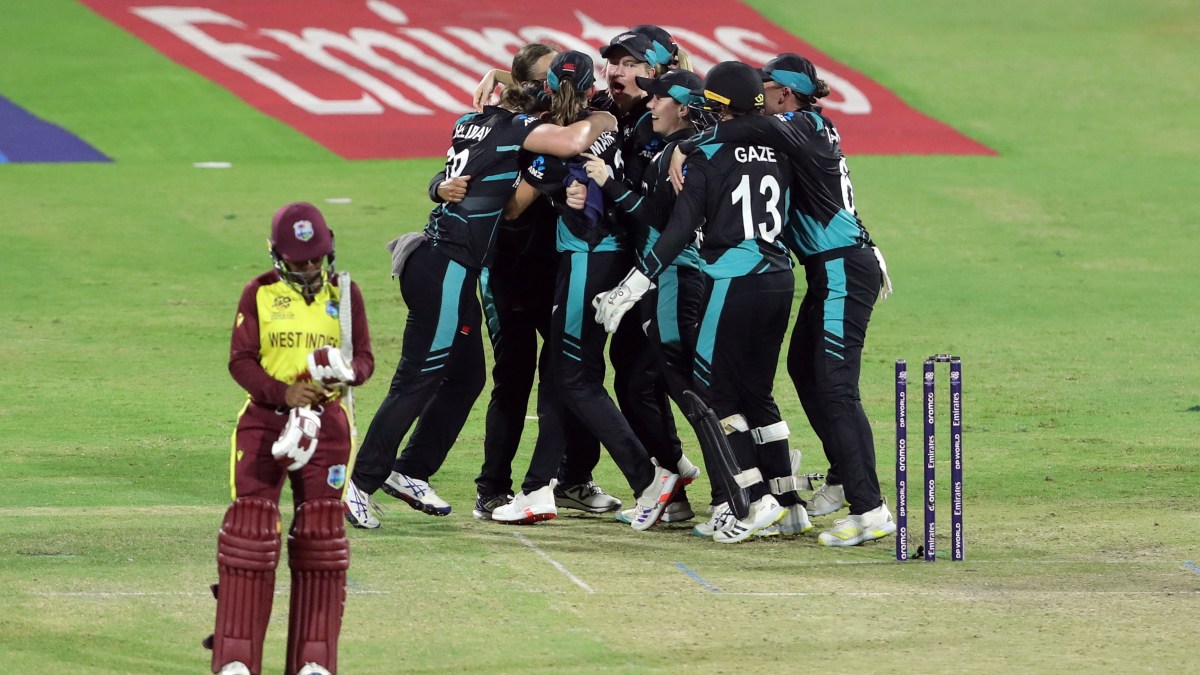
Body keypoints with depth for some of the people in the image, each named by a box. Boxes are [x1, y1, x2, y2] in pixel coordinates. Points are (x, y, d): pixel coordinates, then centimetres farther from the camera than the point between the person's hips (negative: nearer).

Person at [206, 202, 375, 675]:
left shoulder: (345, 294, 6)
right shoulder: (259, 294, 1)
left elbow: (365, 357, 6)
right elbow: (240, 360, -4)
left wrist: (347, 372, -19)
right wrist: (283, 392, -20)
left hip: (325, 423, 2)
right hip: (265, 419, -1)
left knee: (321, 530, -1)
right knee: (250, 525, -8)